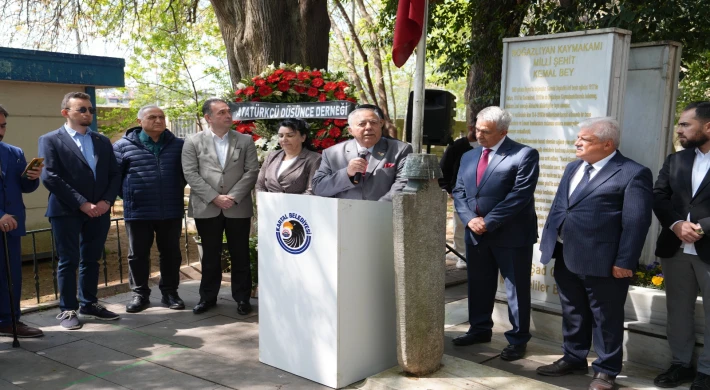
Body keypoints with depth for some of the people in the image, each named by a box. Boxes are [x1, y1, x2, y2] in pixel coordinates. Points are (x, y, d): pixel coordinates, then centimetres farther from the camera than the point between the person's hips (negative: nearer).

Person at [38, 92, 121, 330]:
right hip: (66, 212, -4)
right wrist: (82, 203, -16)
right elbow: (50, 177, -12)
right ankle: (67, 310, 13)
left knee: (91, 260, 12)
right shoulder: (50, 140, -2)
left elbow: (114, 174, 11)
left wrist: (107, 201, -6)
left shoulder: (102, 141, 14)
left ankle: (89, 304, 23)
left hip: (99, 211, 5)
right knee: (69, 261, 2)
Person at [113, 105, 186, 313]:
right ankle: (140, 294, 20)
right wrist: (127, 195, 6)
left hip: (171, 211, 2)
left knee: (171, 253, 9)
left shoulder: (178, 145, 5)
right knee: (138, 255, 7)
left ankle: (170, 292, 22)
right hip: (138, 212, -1)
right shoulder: (124, 145, -2)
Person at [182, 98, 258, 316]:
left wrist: (233, 197, -11)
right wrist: (214, 197, -13)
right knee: (210, 256, 10)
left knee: (240, 256, 6)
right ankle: (208, 297, 23)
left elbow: (252, 172, 0)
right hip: (207, 208, 0)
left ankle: (242, 298, 18)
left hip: (238, 208, 1)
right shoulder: (193, 142, 4)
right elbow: (190, 174, -4)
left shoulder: (245, 141, 6)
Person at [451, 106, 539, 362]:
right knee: (478, 285, 16)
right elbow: (459, 192, 9)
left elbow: (520, 195, -17)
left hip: (511, 235, -6)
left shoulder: (524, 155, -9)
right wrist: (470, 219, -9)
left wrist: (488, 222, -18)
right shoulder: (469, 157, 12)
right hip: (475, 234, 6)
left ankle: (518, 339, 19)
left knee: (516, 289, 5)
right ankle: (480, 329, 34)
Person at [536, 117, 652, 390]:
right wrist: (547, 242, 12)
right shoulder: (573, 168, 14)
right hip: (565, 257, 7)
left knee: (605, 318, 8)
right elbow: (557, 207, 17)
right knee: (572, 313, 19)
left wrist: (624, 262, -16)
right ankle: (573, 359, 35)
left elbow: (636, 222, -14)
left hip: (603, 262, -7)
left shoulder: (633, 173, -10)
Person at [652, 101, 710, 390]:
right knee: (677, 310, 14)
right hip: (675, 249, 5)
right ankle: (681, 364, 28)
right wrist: (676, 224, -13)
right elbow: (658, 197, 4)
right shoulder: (675, 160, 11)